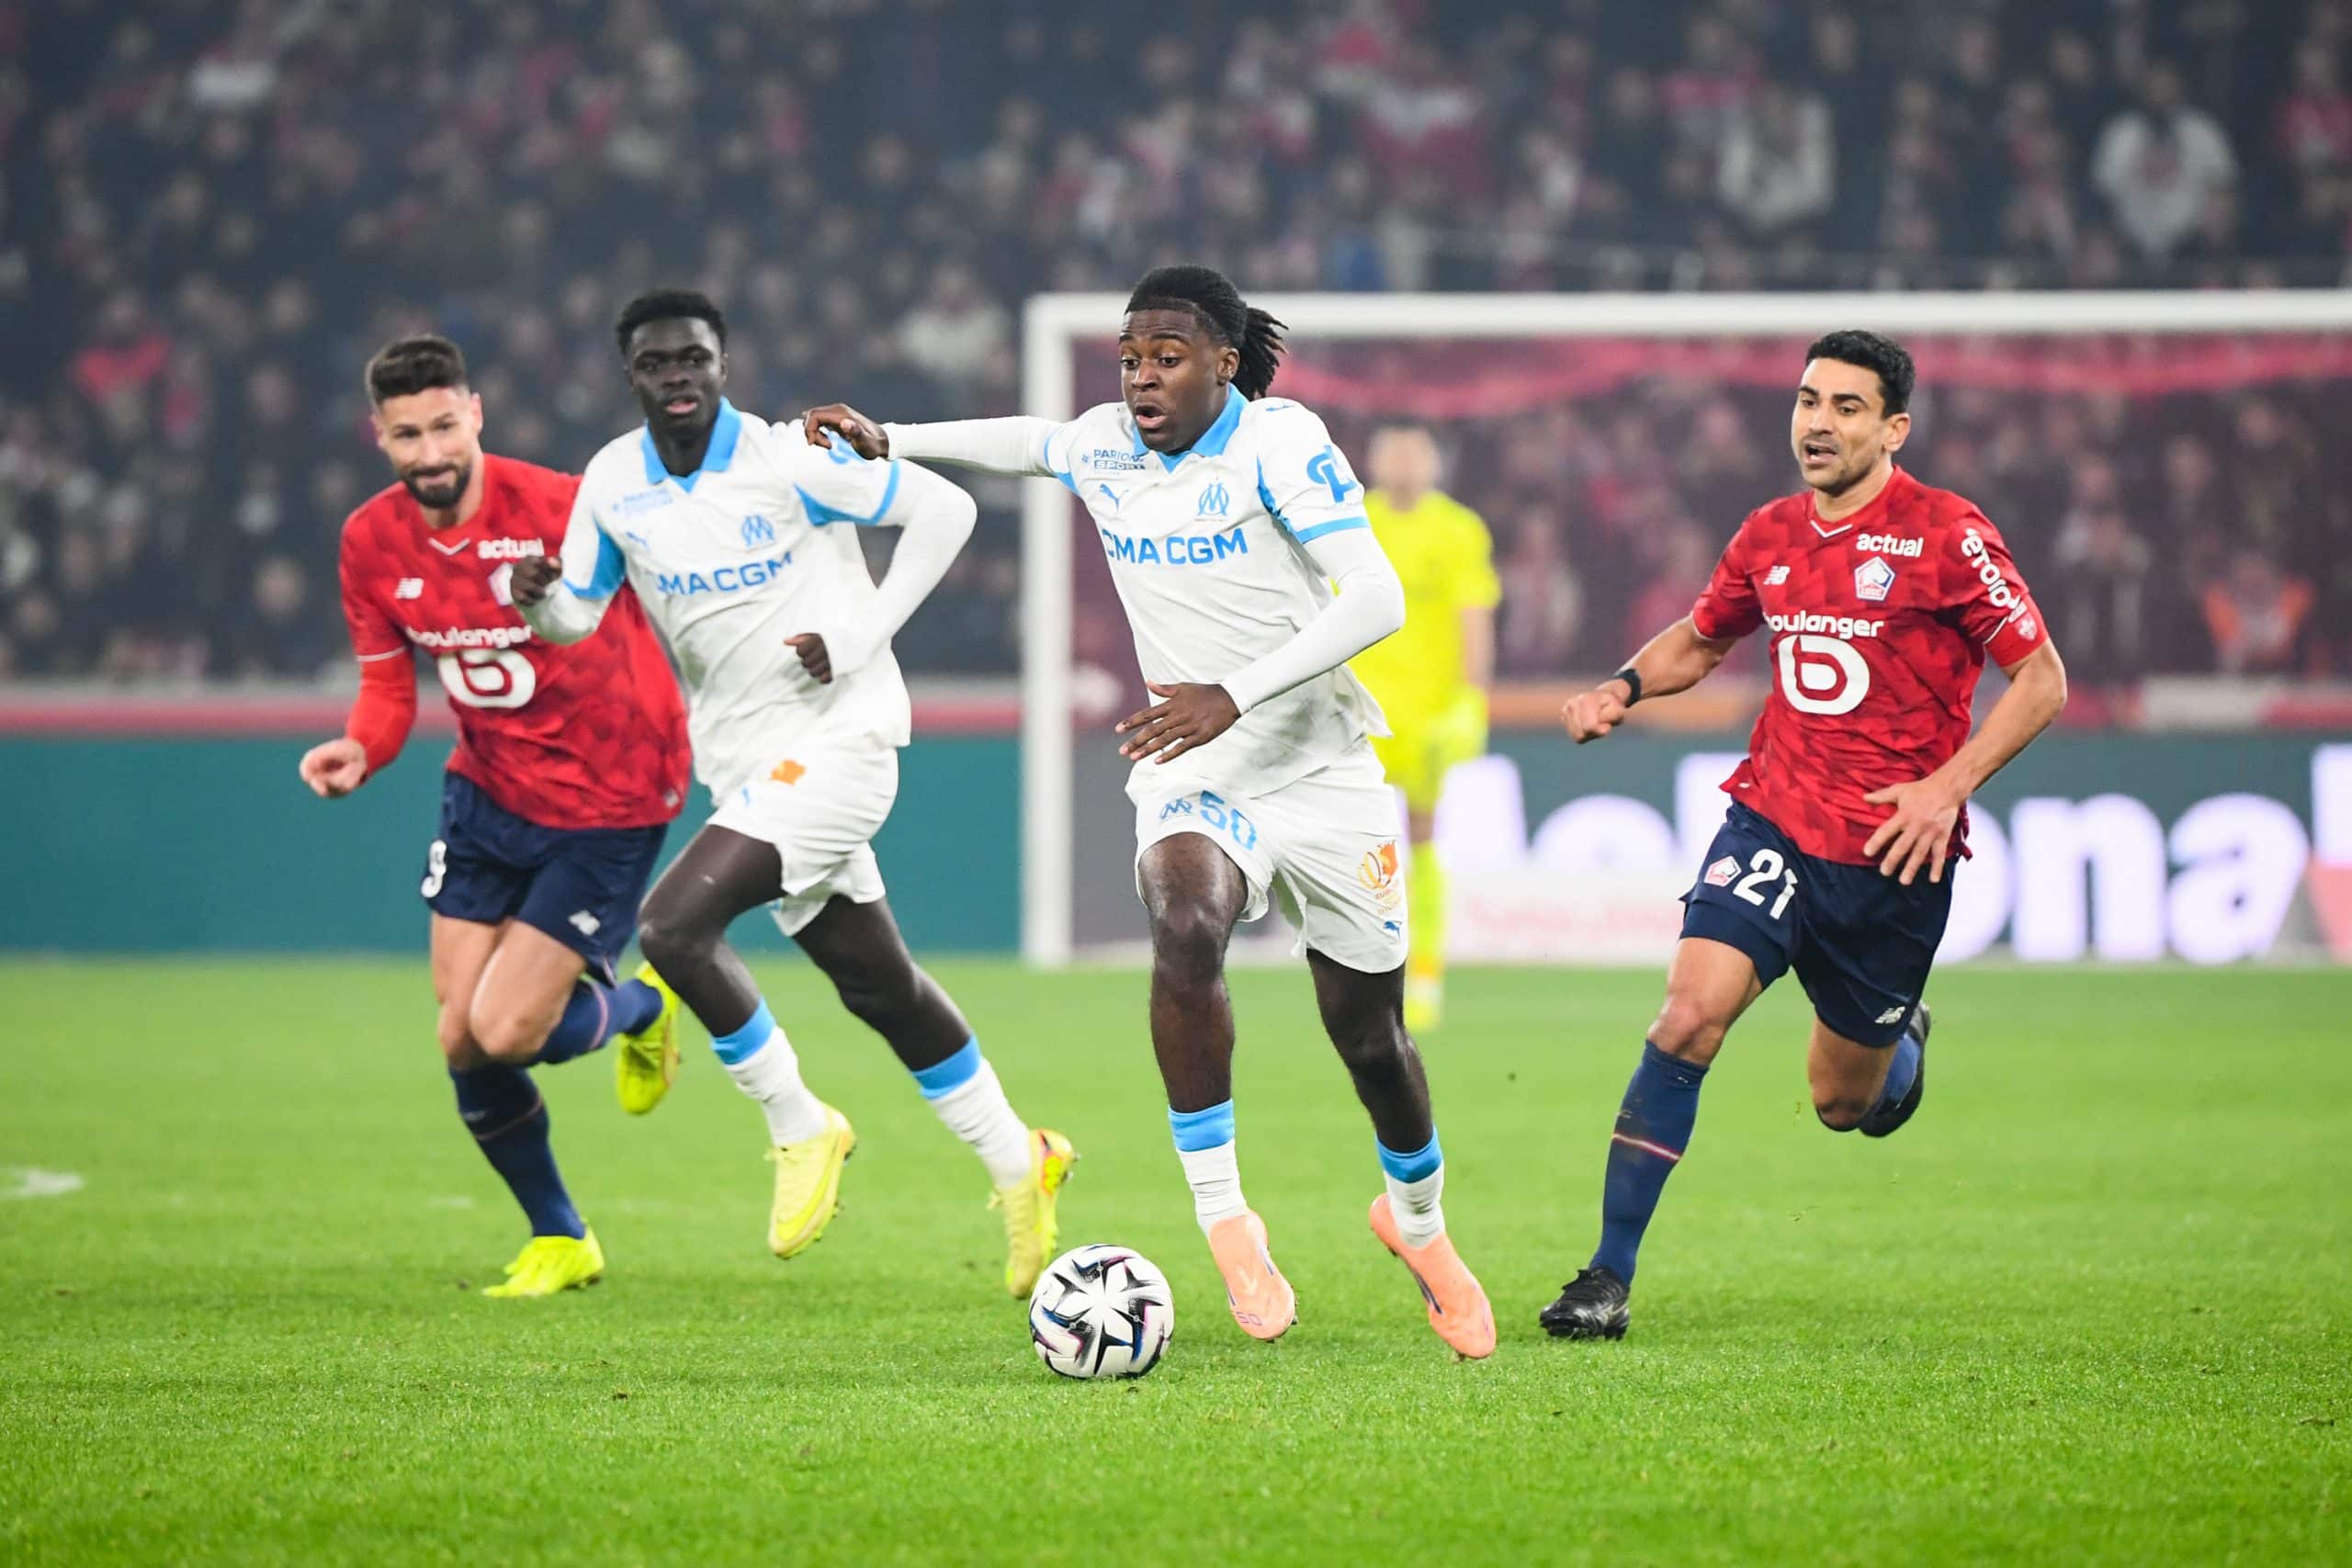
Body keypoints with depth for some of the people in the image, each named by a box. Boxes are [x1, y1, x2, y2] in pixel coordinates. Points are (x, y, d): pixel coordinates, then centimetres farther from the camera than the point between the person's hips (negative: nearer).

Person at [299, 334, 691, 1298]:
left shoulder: (557, 508, -22)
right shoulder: (372, 542, -5)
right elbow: (388, 684, 4)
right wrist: (360, 750, -17)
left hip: (608, 806, -6)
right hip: (487, 794, 6)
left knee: (505, 1032, -12)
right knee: (461, 1044, 3)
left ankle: (637, 1010, 24)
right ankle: (559, 1242, 26)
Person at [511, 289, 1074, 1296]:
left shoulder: (789, 462, -13)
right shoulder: (613, 484, 3)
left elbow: (943, 509, -8)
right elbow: (578, 614, 12)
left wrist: (863, 635, -13)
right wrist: (539, 601, -12)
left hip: (836, 735, -6)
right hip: (743, 758, 6)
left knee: (673, 923, -21)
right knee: (879, 986, 12)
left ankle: (800, 1129, -5)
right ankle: (1017, 1165, 28)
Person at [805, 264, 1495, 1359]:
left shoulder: (1278, 441, -13)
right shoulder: (1103, 447, 2)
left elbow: (1374, 599, -22)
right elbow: (1026, 441, 29)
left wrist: (1236, 696, -29)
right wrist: (891, 441, 22)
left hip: (1323, 770, -2)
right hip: (1191, 783, 2)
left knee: (1370, 1041, 7)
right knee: (1184, 929, -33)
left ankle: (1418, 1221, 39)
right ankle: (1221, 1217, -25)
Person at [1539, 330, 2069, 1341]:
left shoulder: (1947, 536, -9)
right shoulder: (1770, 536, 6)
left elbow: (2042, 680, -6)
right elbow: (1702, 638, 25)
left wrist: (1948, 785, -16)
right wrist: (1624, 688, 5)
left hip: (1891, 854, -3)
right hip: (1772, 821, 3)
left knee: (1845, 1103, 9)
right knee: (1688, 1018, -20)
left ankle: (1900, 1042, 49)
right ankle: (1608, 1278, -16)